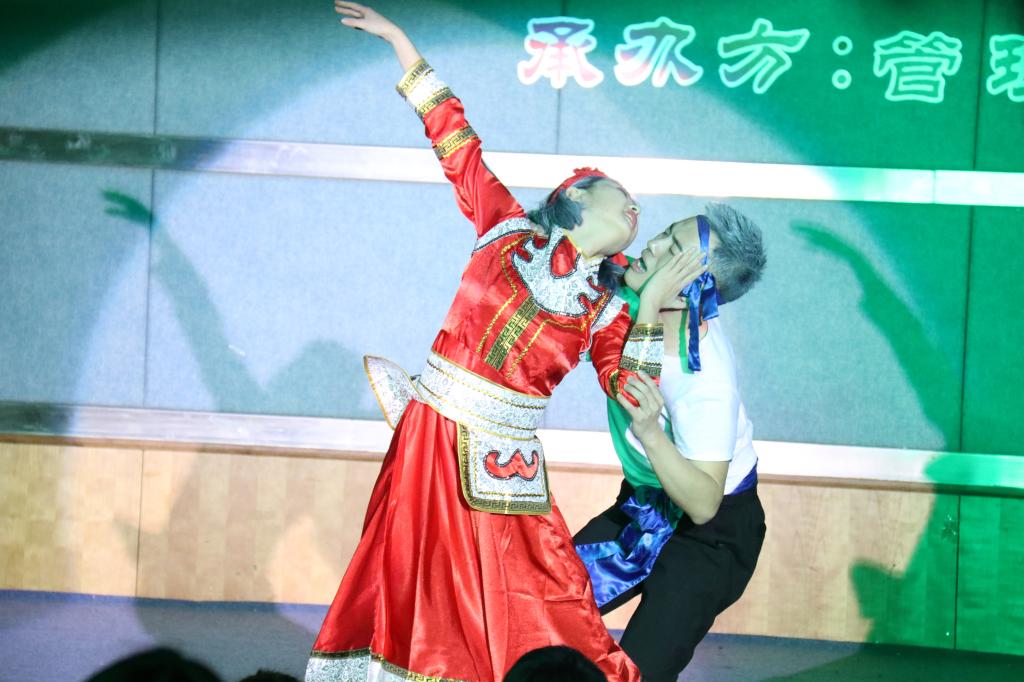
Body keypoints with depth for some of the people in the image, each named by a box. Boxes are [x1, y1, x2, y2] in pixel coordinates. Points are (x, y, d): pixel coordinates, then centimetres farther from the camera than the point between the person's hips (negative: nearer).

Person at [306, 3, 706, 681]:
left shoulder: (606, 308, 9)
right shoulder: (509, 230, 4)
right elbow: (458, 145, 7)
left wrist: (651, 308, -7)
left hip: (506, 462, 2)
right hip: (434, 437, -1)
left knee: (526, 621, 0)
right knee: (410, 591, 2)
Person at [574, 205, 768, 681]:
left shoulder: (708, 384, -36)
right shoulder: (634, 303, -16)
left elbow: (703, 505, -35)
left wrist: (649, 433, -48)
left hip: (712, 532, -7)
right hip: (645, 505, 8)